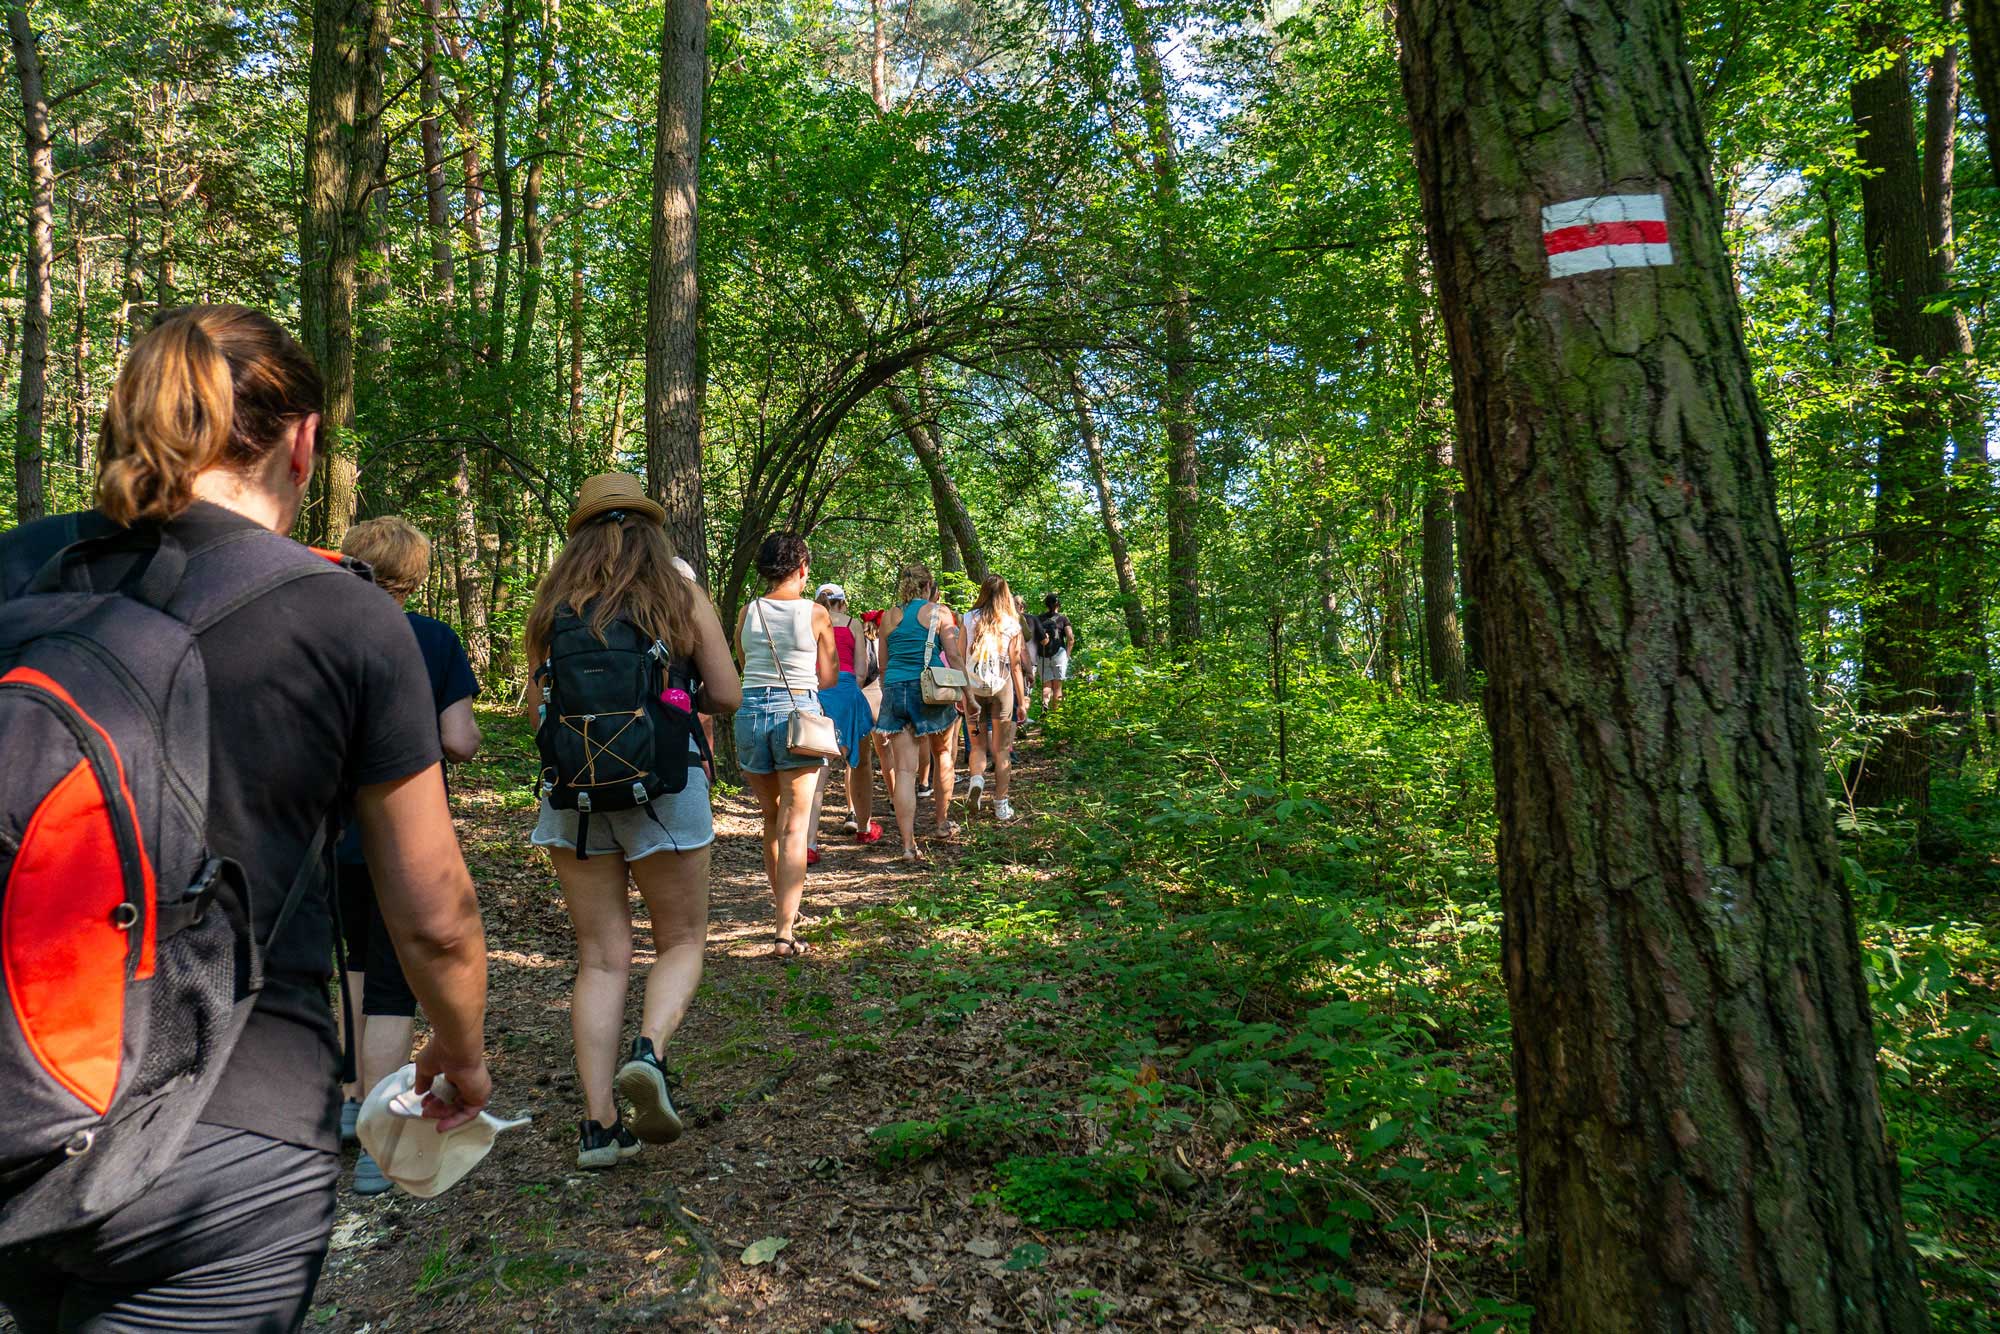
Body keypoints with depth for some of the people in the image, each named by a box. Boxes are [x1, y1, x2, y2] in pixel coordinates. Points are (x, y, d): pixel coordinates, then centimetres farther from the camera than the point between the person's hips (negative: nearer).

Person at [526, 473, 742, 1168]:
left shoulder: (554, 602, 3)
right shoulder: (684, 597, -1)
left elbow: (537, 706, 6)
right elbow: (726, 696, -1)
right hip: (664, 787, -2)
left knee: (600, 957, 10)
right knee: (682, 941, 14)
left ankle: (599, 1124, 8)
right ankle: (649, 1052, -13)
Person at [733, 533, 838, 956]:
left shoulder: (747, 613, 3)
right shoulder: (816, 614, -4)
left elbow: (744, 664, 13)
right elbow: (828, 679, 1)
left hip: (752, 711, 3)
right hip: (797, 713, -3)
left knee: (771, 818, 21)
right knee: (794, 828, -3)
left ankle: (782, 904, 35)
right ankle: (784, 932, -9)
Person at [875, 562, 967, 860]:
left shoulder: (889, 616, 10)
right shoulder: (939, 612, 0)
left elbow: (883, 664, 14)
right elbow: (954, 655, -5)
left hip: (895, 690, 2)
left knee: (904, 769, -1)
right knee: (942, 754, 21)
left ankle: (908, 844, -7)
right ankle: (943, 821, 34)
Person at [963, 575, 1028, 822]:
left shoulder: (969, 619, 0)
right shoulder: (1012, 625, -1)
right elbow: (1015, 665, 0)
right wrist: (1022, 701, 6)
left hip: (973, 689, 1)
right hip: (1001, 690, 0)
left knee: (978, 745, 14)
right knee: (1001, 749, 8)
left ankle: (976, 779, -15)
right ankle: (1001, 806, 10)